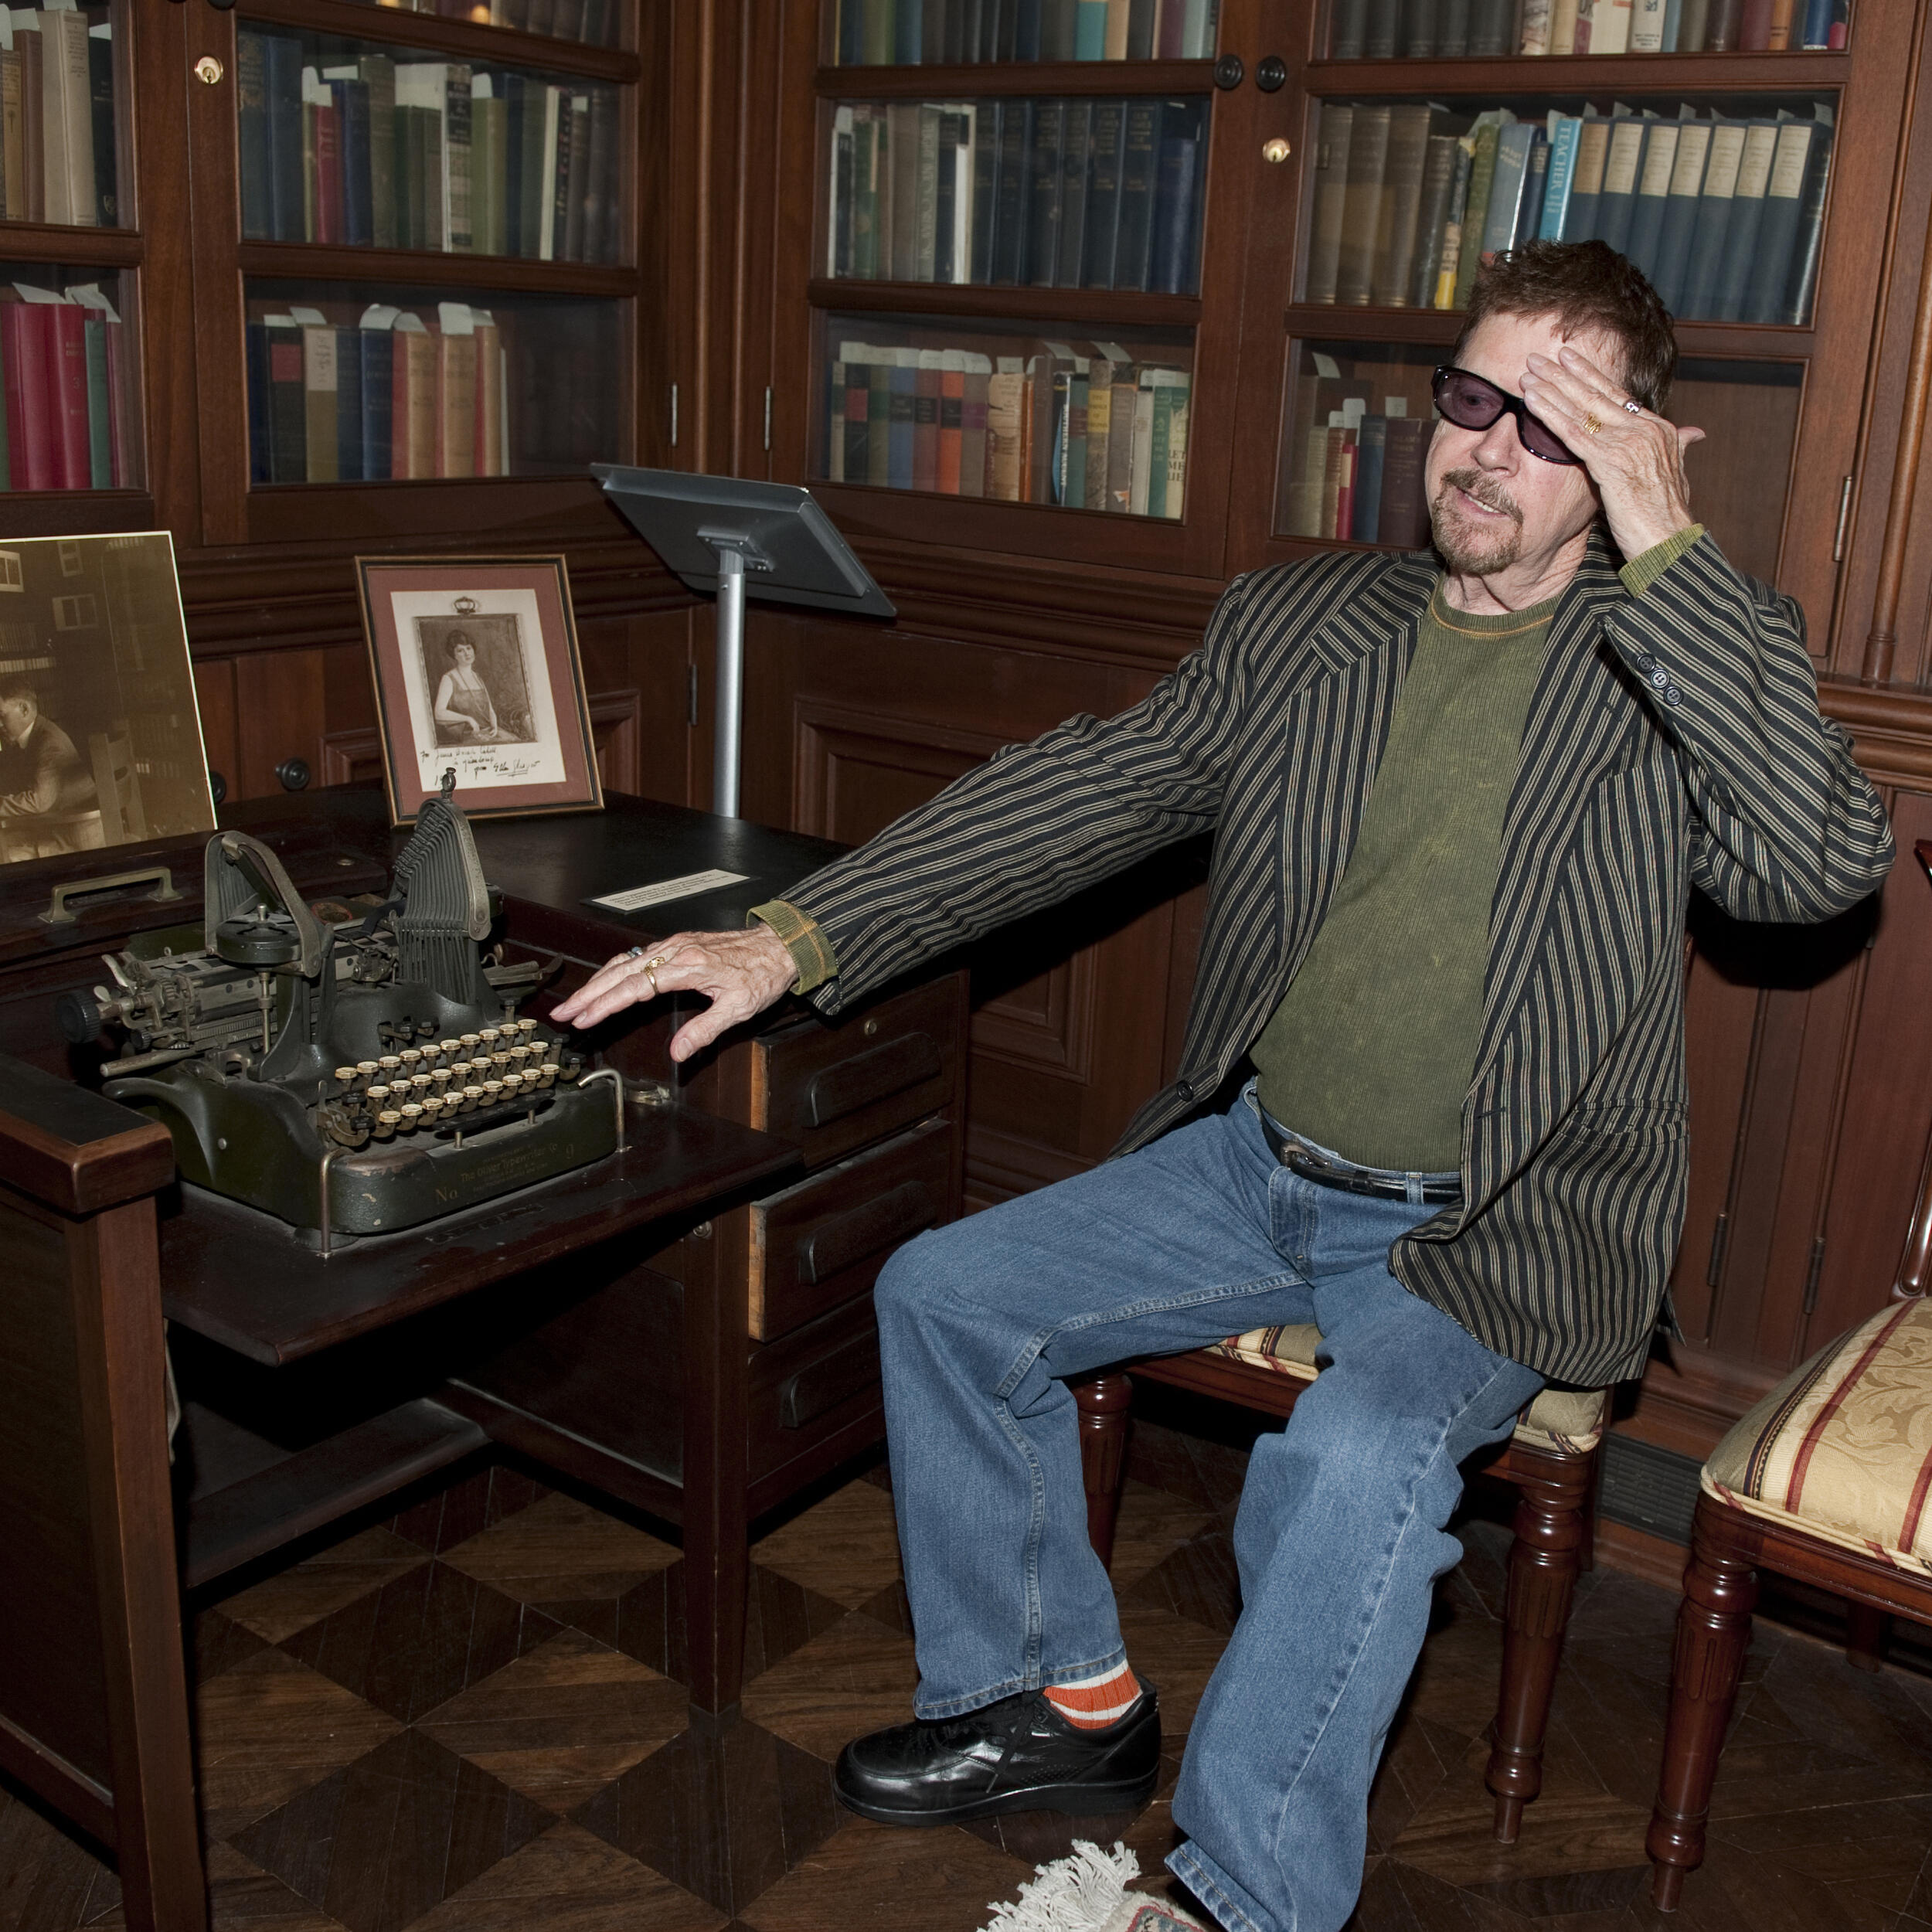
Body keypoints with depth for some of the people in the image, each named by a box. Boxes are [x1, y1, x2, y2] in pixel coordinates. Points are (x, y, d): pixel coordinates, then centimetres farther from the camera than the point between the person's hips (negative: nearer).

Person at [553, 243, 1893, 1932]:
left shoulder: (1693, 666, -5)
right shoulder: (1298, 623, 5)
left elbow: (1827, 862, -24)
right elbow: (1085, 791, -2)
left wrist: (1668, 554, -25)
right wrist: (798, 937, -13)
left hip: (1501, 1228, -5)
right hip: (1256, 1161, 5)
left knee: (1355, 1458, -32)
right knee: (944, 1294, -2)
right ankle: (1063, 1699, 17)